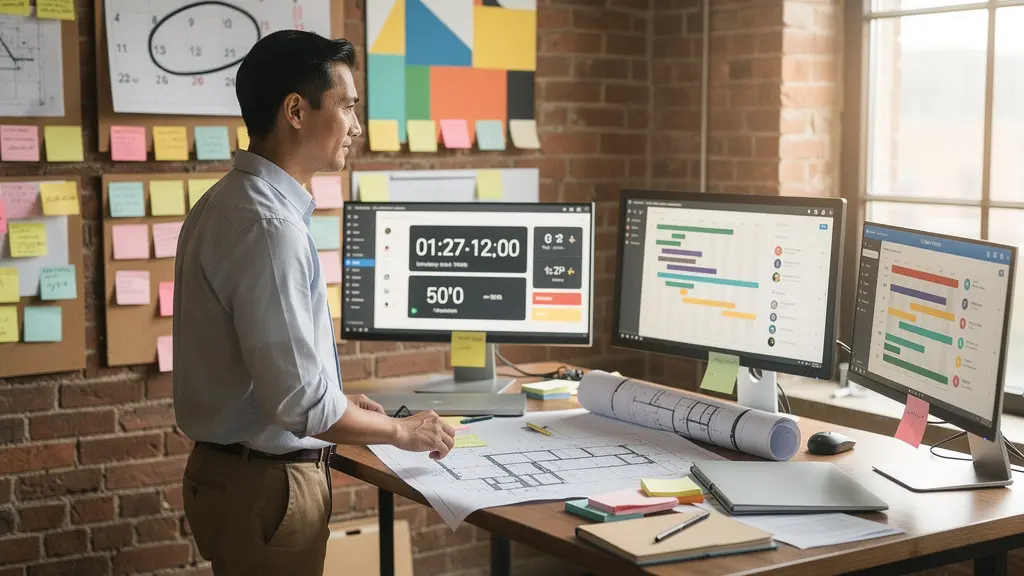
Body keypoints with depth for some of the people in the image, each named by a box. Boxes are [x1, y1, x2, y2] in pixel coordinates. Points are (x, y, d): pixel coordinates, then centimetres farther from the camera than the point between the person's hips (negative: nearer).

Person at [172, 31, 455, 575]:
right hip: (266, 485, -9)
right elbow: (299, 400, -25)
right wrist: (402, 431, -11)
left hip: (234, 467, 9)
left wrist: (340, 401, 16)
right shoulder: (269, 226, -24)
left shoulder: (229, 203, 7)